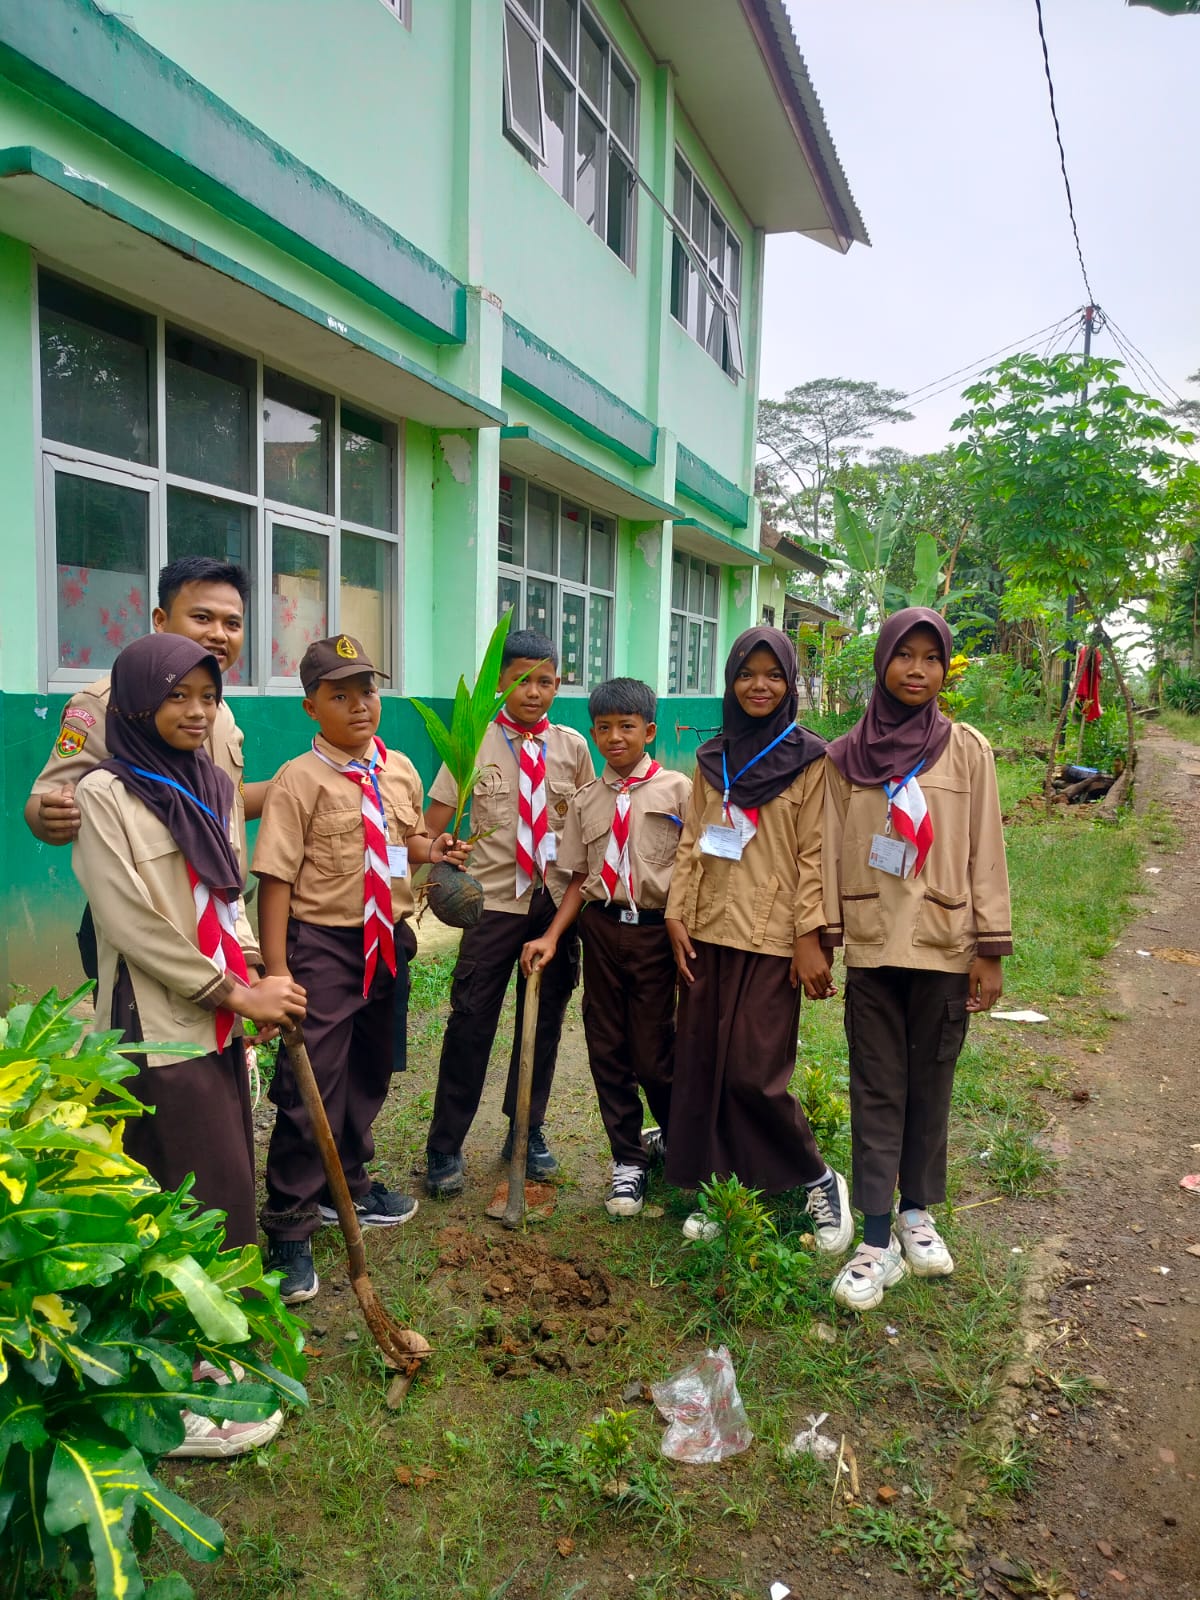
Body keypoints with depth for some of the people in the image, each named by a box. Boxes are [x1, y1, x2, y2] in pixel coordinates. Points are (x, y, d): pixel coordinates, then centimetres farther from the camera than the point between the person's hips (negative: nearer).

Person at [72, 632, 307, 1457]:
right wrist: (237, 993, -12)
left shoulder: (212, 786, 11)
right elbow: (134, 923, -15)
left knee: (222, 1193, 14)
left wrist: (259, 979, 0)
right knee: (209, 1204, -3)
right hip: (160, 1028, -7)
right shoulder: (107, 794, -10)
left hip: (219, 1021, 7)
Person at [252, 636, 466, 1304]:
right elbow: (276, 877, -16)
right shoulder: (300, 780, -13)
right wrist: (276, 970, -20)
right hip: (323, 944, -6)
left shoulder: (400, 770, 5)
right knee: (311, 1084, -4)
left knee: (370, 1072, 20)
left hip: (387, 942, 6)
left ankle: (349, 1185, 40)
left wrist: (432, 849, -4)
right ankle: (289, 1227, 11)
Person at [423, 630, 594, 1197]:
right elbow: (432, 823, -5)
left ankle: (527, 1133, 30)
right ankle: (444, 1147, 13)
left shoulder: (572, 747, 5)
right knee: (471, 1023, -2)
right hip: (495, 900, -3)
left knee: (545, 1021, 12)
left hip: (558, 900, 3)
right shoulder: (474, 743, -3)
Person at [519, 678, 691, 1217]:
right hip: (601, 928, 4)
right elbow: (579, 879, 9)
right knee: (606, 1047, 9)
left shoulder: (677, 790, -3)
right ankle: (628, 1159, 27)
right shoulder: (585, 800, 8)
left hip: (657, 929, -4)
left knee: (653, 1052, 0)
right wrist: (551, 937, -1)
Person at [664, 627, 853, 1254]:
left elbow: (813, 854, -7)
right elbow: (690, 843, 11)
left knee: (754, 1073, -7)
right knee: (700, 1065, 6)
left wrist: (810, 938, -12)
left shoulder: (809, 759, -3)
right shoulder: (712, 757, 11)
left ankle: (818, 1181, 16)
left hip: (770, 936, -5)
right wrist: (676, 916, 2)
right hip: (707, 931, 5)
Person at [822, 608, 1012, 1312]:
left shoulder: (967, 750, -1)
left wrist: (991, 949, -3)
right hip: (871, 945, 0)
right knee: (877, 1091, 5)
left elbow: (986, 852, 0)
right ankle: (879, 1241, 11)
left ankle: (918, 1212, 29)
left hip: (943, 945, 0)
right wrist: (821, 939, 1)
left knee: (930, 1084, 11)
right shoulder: (847, 755, 2)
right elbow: (831, 851, 4)